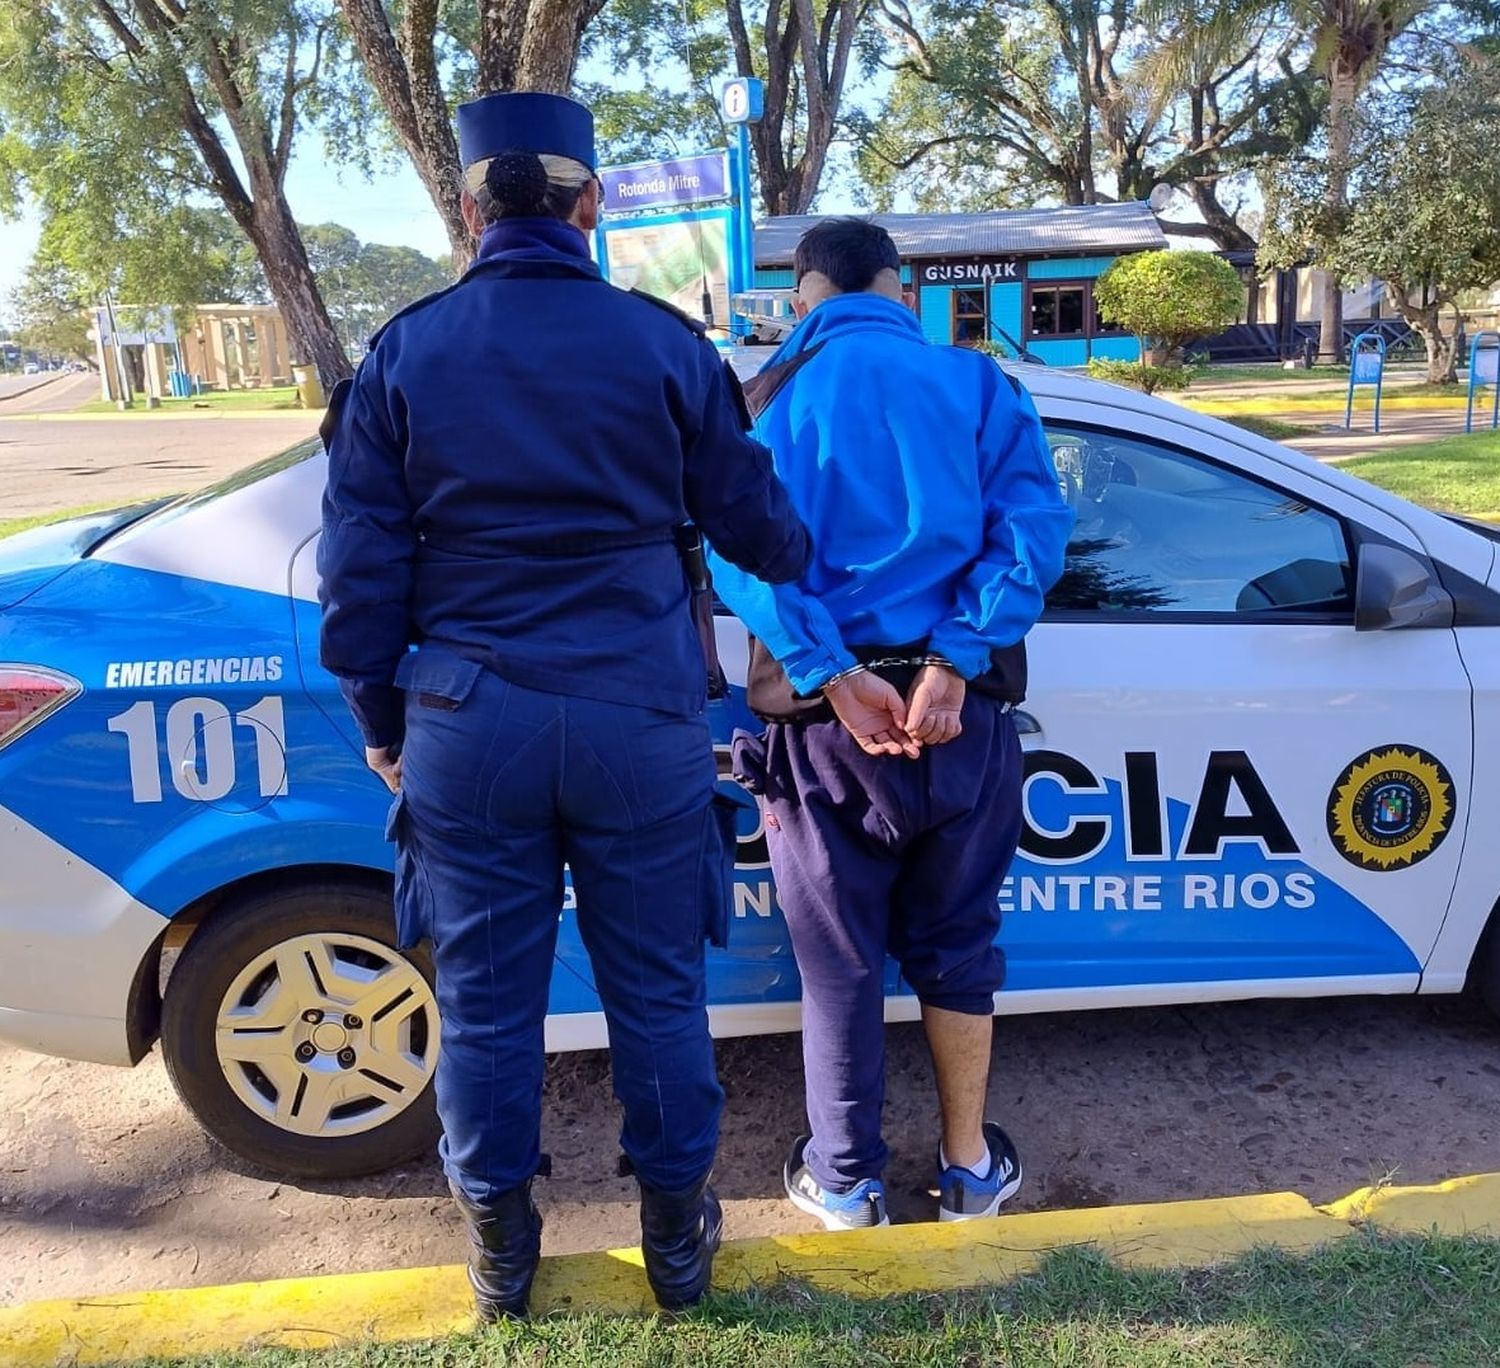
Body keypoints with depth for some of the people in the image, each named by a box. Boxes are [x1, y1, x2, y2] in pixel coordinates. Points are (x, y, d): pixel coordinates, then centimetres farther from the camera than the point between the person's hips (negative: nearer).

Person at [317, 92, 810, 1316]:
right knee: (655, 992, 14)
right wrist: (830, 574, 28)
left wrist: (381, 721, 14)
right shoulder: (664, 344, -1)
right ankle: (676, 1235, 31)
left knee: (487, 1001, 14)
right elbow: (755, 525, 7)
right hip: (638, 722, 0)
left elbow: (361, 569, 2)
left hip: (468, 726, 1)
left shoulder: (405, 354, 1)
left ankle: (502, 1248, 31)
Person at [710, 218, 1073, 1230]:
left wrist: (833, 677, -15)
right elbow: (1033, 533, -9)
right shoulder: (979, 385, 4)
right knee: (956, 943, 18)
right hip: (960, 711, 2)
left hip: (824, 721, -1)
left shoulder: (772, 400, 1)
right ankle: (970, 1165, 31)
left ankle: (846, 1181, 27)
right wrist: (953, 662, -14)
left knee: (842, 964, 13)